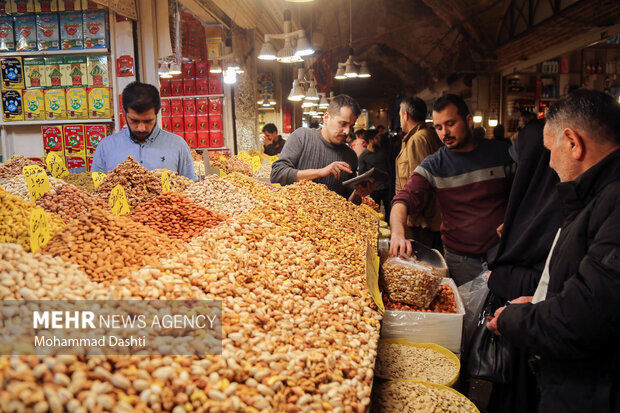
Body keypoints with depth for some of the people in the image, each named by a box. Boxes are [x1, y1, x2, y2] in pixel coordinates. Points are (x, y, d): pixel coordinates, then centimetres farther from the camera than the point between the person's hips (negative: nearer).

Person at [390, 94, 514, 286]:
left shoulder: (500, 152, 1)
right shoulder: (433, 165, -4)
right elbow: (404, 199, -16)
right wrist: (397, 233, -36)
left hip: (501, 249, 1)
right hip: (460, 260, 0)